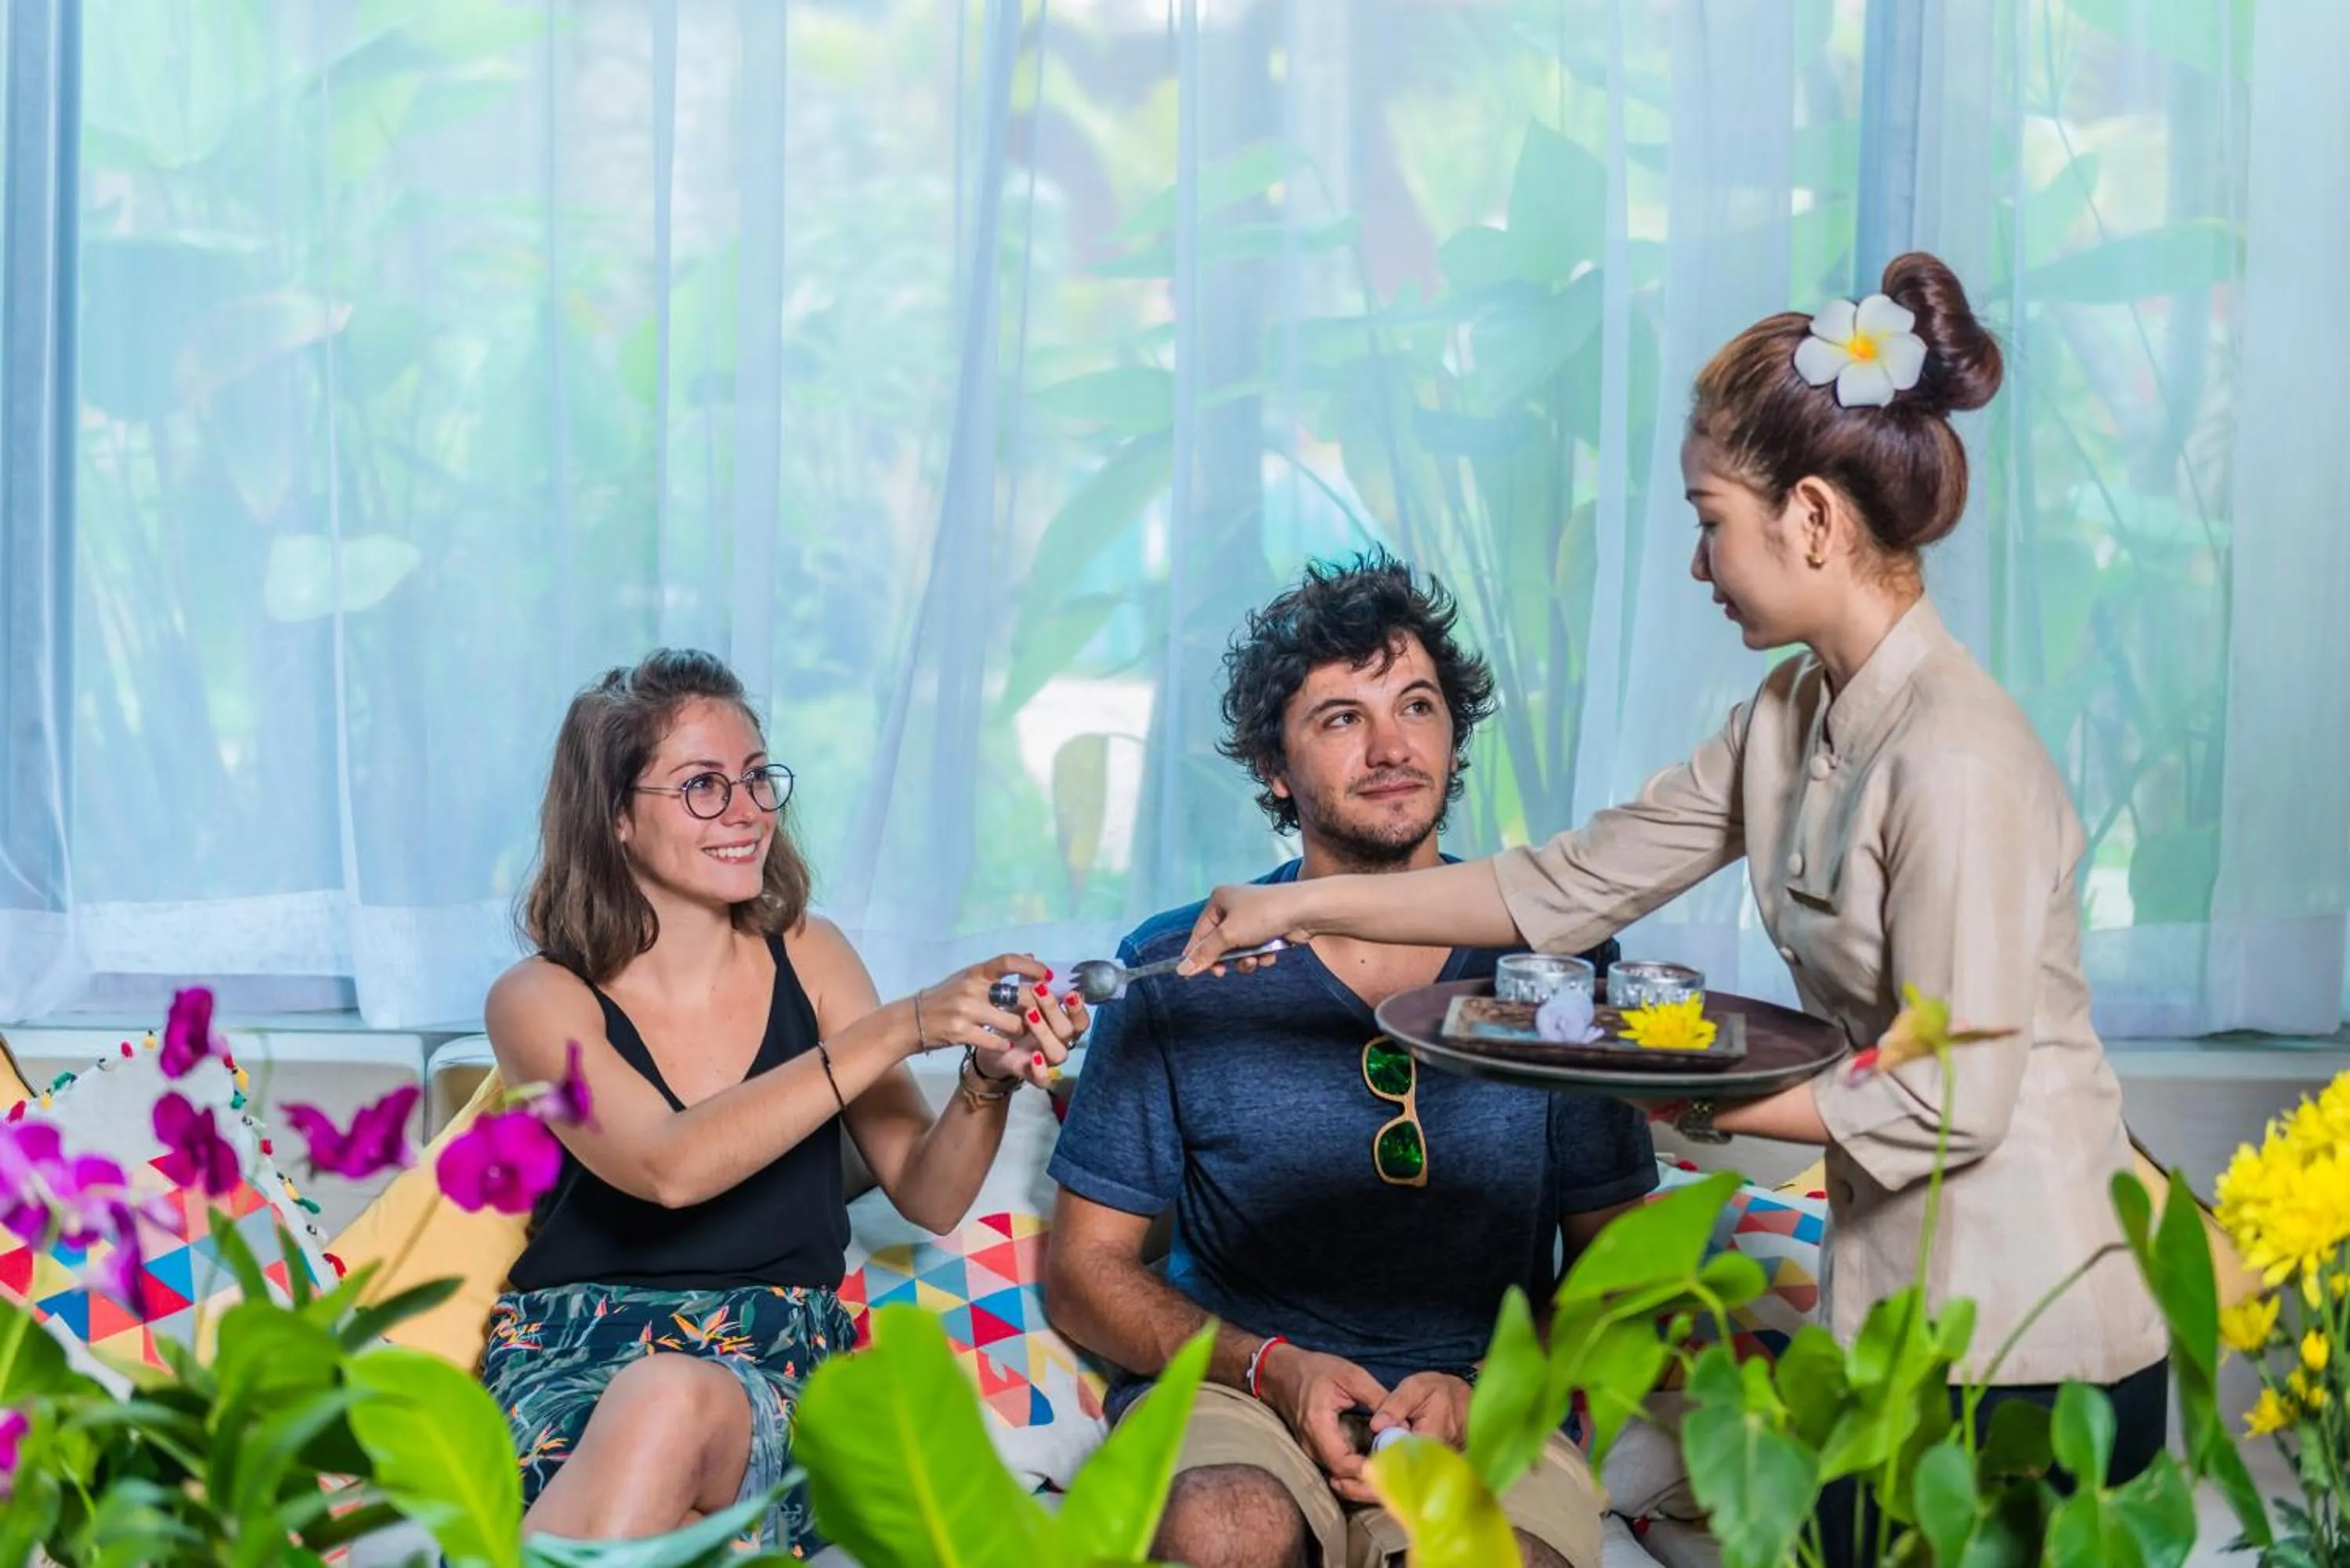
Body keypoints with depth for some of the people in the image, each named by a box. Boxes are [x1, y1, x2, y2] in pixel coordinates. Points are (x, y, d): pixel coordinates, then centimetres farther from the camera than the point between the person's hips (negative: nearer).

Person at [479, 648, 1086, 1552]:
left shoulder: (809, 957, 9)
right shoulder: (541, 999, -1)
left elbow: (929, 1199, 7)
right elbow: (669, 1166, -20)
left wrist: (990, 1079, -15)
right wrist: (899, 1029, -24)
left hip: (777, 1372, 2)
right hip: (573, 1365, -1)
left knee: (681, 1403, -35)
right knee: (663, 1400, -38)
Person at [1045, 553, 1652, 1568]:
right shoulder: (1178, 972, 2)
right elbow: (1084, 1272, 5)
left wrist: (1480, 1391, -10)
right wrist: (1273, 1368, -12)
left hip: (1485, 1414, 0)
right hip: (1232, 1390, 0)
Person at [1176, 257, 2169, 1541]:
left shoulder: (1955, 757, -21)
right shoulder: (1793, 719, 7)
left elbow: (1951, 1102, -21)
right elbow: (1575, 883, 12)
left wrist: (1699, 1097, -12)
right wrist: (1303, 905, 12)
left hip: (2026, 1348, -8)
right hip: (1907, 1306, 8)